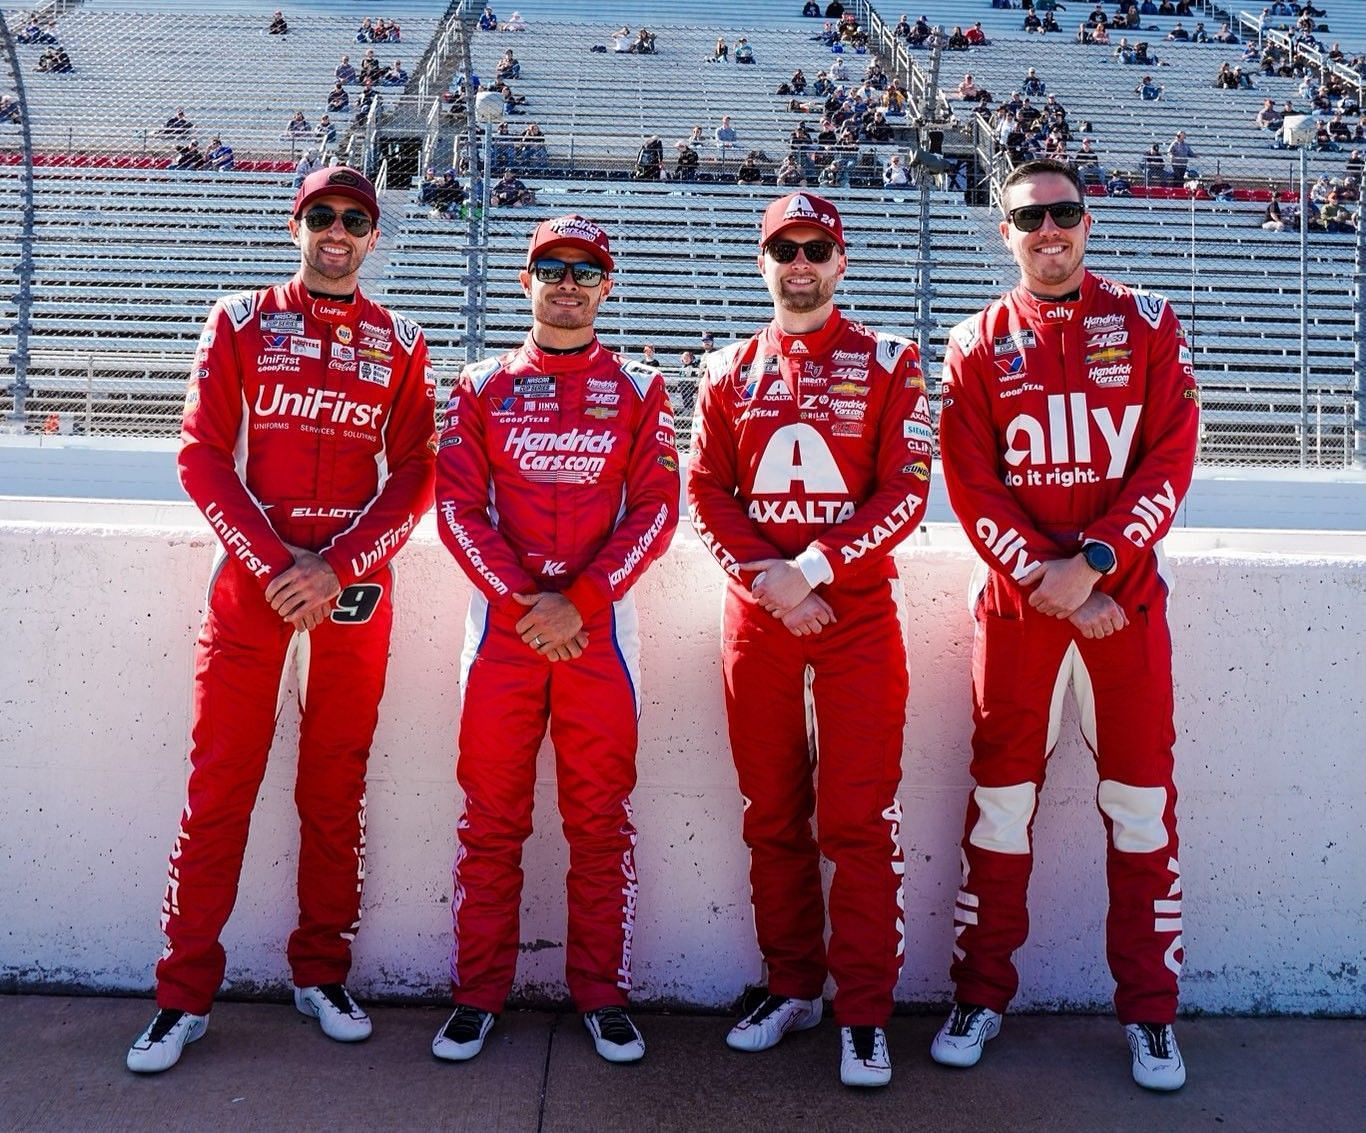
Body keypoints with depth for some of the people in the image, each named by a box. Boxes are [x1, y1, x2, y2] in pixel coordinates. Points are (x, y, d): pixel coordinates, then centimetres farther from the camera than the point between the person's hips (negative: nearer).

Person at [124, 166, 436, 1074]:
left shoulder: (400, 344, 10)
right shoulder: (241, 323, 8)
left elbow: (413, 479, 3)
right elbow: (203, 455, 0)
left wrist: (334, 568, -11)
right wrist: (276, 562, -12)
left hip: (355, 589, 1)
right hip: (250, 580, -1)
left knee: (336, 790, 7)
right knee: (220, 786, -2)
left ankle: (322, 975, 20)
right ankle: (185, 995, 7)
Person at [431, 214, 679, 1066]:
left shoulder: (639, 392, 8)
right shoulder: (483, 387, 10)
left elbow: (656, 510, -1)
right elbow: (457, 507, 2)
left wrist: (577, 601, -12)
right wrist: (522, 600, -11)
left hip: (600, 626, 0)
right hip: (502, 624, 1)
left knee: (602, 820, 4)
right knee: (491, 819, 5)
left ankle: (602, 995, 16)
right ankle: (478, 995, 16)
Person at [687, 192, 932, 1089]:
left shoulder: (889, 364, 3)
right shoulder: (730, 371, 12)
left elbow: (906, 491, -5)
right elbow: (706, 492, 7)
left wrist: (814, 568, -15)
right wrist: (765, 579, -8)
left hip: (858, 611, -3)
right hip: (757, 613, 3)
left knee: (859, 820, -4)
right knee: (772, 814, 9)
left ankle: (865, 1014, 5)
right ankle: (793, 987, 23)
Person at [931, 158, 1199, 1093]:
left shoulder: (1146, 323, 6)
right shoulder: (979, 344, 6)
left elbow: (1170, 461, -3)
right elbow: (972, 488, -1)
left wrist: (1092, 563, -15)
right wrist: (1044, 579, -12)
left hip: (1127, 597, 0)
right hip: (1017, 602, 0)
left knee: (1142, 803, 4)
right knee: (1000, 801, 6)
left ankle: (1150, 1013, 17)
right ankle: (982, 997, 20)